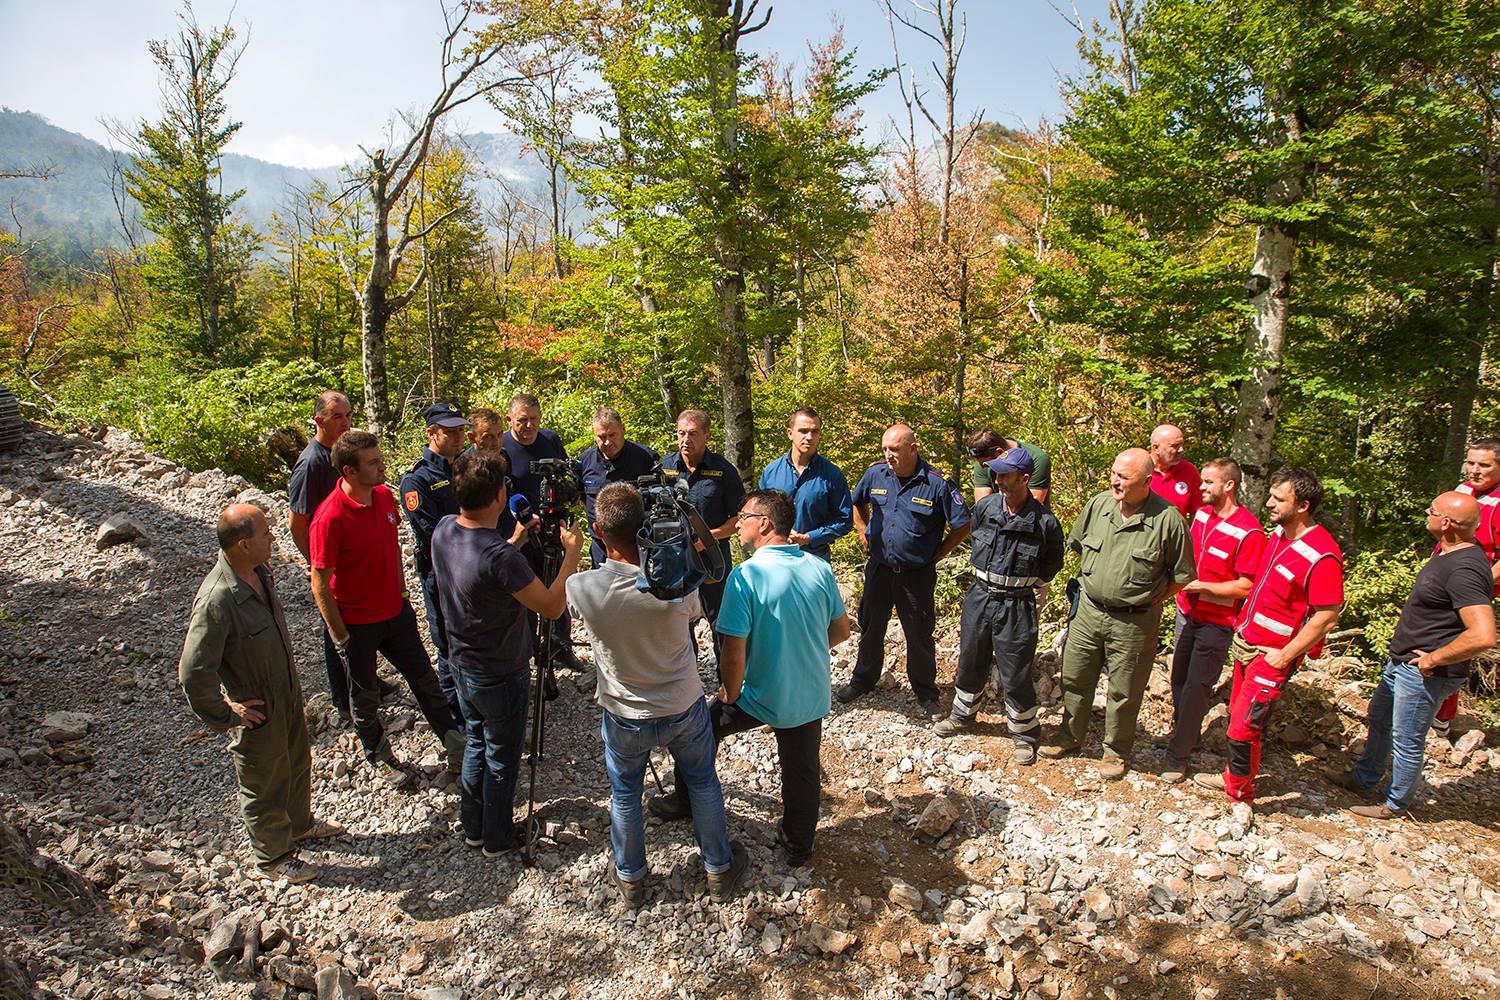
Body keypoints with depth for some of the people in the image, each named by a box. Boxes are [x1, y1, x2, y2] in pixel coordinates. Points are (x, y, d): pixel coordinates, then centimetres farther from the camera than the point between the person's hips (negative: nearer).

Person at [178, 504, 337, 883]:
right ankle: (273, 858, 39)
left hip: (287, 693, 8)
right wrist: (227, 714, -20)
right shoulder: (216, 601, -34)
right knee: (265, 786, 16)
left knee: (297, 765, 28)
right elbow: (193, 675, -33)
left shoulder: (260, 571, -8)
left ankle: (300, 824, 54)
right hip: (258, 712, -8)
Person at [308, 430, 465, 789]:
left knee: (425, 679, 16)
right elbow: (320, 584, -20)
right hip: (358, 624, -6)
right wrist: (341, 637, -15)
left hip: (396, 612, 6)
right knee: (365, 697, 16)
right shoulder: (330, 518, -26)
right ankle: (380, 757, 38)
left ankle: (456, 746, 31)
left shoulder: (384, 495, -5)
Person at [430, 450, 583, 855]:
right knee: (501, 757, 14)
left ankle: (472, 827, 41)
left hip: (463, 664, 7)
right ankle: (497, 837, 33)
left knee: (475, 744, 25)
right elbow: (552, 606, -25)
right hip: (501, 675, -7)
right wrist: (572, 552, -16)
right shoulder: (500, 556, -34)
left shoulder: (443, 529, -10)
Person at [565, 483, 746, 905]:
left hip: (624, 716, 0)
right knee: (703, 784, 25)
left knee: (625, 795, 25)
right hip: (684, 708, 0)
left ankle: (630, 879, 45)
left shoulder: (581, 588, -27)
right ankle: (719, 867, 45)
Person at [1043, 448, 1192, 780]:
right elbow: (1078, 545, 13)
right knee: (1075, 678, 18)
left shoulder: (1167, 519, -18)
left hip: (1133, 622, -4)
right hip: (1088, 611, 4)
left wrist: (1147, 599, -5)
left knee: (1124, 691, 13)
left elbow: (1182, 575, -6)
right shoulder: (1098, 504, -6)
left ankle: (1117, 751, 34)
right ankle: (1070, 736, 40)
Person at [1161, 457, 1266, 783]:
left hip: (1216, 622, -7)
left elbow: (1246, 587, -18)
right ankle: (1185, 732, 38)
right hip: (1187, 611, 7)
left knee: (1197, 687, 0)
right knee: (1179, 678, 17)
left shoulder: (1249, 531, -20)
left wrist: (1201, 586, -20)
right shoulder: (1201, 514, 2)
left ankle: (1178, 755, 10)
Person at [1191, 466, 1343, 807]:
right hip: (1244, 639, 8)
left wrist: (1284, 655, -17)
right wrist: (1243, 627, 15)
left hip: (1272, 654, -8)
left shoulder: (1322, 555, -23)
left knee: (1243, 728, -4)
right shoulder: (1278, 534, 4)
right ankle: (1234, 778, 37)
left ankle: (1240, 797, 16)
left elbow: (1327, 616, -21)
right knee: (1238, 714, 19)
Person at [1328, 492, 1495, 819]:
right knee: (1380, 719, 25)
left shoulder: (1465, 569, -27)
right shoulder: (1447, 552, 5)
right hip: (1401, 660, 10)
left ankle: (1396, 805, 27)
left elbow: (1483, 637, -35)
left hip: (1423, 673, -10)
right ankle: (1364, 780, 43)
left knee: (1406, 741, 7)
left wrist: (1433, 660, -22)